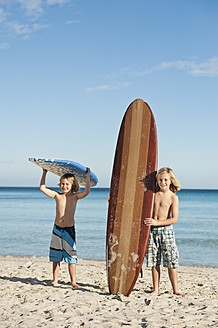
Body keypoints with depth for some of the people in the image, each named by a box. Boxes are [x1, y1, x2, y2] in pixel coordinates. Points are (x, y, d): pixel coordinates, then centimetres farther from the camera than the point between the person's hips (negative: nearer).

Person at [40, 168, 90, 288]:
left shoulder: (75, 196, 0)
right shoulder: (57, 196, 4)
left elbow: (87, 192, -16)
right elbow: (42, 188, 4)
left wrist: (87, 176, -13)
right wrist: (44, 174, 4)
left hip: (69, 229, -2)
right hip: (57, 229, 2)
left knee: (71, 257, 1)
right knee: (56, 257, 9)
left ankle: (73, 281, 7)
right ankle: (55, 279, 20)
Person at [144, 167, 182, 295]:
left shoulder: (173, 197, -3)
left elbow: (174, 219, -9)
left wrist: (156, 222, -18)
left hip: (166, 229, -3)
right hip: (152, 230, 3)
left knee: (171, 261, -1)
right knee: (154, 261, 5)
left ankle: (175, 289, 9)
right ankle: (156, 289, 13)